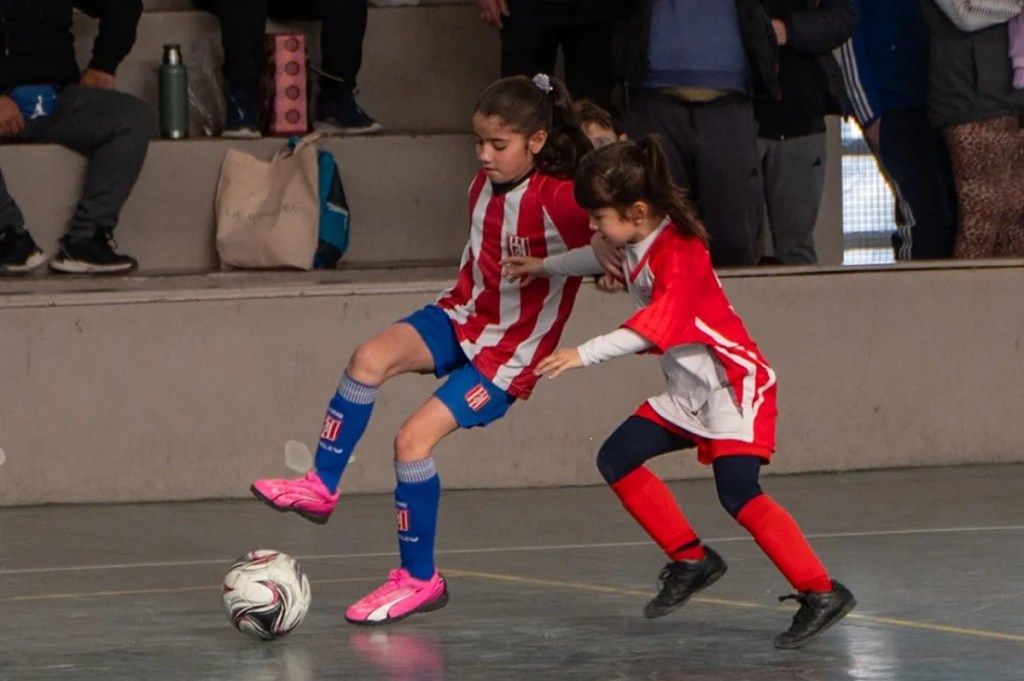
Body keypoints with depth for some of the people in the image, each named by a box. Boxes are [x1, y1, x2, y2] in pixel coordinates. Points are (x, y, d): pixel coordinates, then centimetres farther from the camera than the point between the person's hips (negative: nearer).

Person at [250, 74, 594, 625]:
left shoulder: (561, 201, -21)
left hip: (510, 353, -6)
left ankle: (420, 577, 0)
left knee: (414, 438, -15)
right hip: (464, 317, 6)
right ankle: (321, 487, -10)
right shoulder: (483, 188, 2)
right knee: (371, 357, -21)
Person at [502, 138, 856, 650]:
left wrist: (584, 354, -43)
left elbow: (657, 328, -38)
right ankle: (691, 560, 14)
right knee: (617, 460, 7)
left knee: (738, 493, -23)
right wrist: (544, 267, 38)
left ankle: (820, 593, -22)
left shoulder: (679, 253, -24)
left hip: (734, 382, -10)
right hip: (687, 393, 10)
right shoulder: (637, 243, 4)